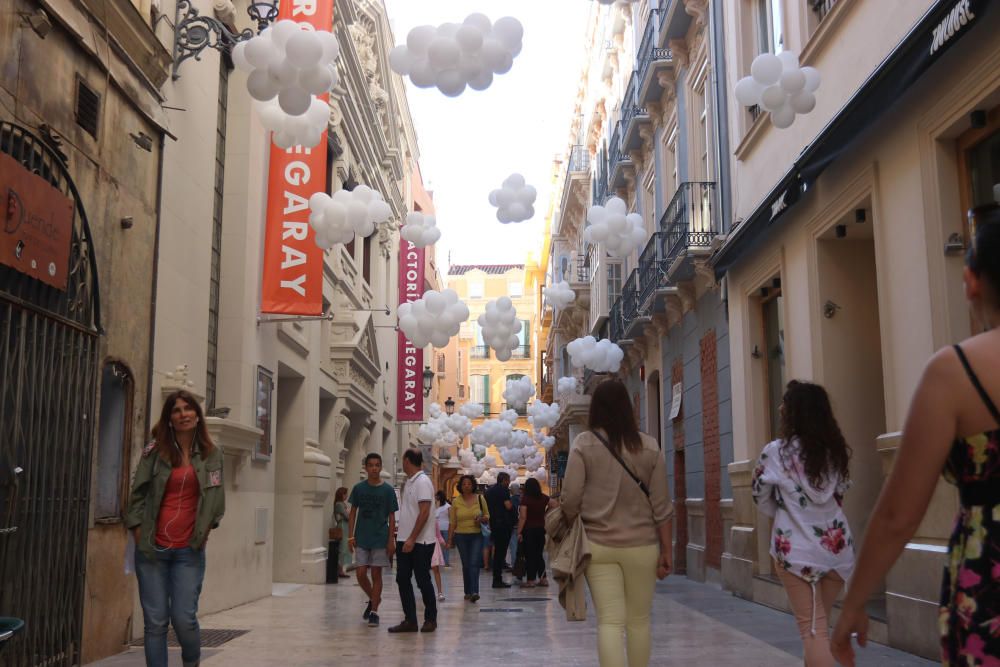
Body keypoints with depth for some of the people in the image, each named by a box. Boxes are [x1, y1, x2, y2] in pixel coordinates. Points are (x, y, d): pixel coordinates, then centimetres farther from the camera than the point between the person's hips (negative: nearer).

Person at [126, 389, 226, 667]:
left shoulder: (212, 454, 5)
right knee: (155, 622, 1)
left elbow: (217, 497, 13)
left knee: (184, 618, -6)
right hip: (152, 549, 0)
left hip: (189, 550, 0)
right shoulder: (155, 451, 1)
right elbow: (138, 494, 4)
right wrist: (139, 533, -2)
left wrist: (206, 529, 4)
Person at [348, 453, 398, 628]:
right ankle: (373, 599, 27)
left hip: (380, 539, -2)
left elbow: (392, 517, 0)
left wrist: (391, 540, -6)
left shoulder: (388, 490, -2)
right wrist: (350, 536, 0)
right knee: (360, 574, 1)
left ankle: (374, 611, 10)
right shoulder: (358, 488, 2)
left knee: (376, 574, 2)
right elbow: (353, 513, 6)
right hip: (361, 539, 2)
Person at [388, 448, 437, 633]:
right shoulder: (408, 482, 13)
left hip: (420, 542, -8)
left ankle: (430, 619, 14)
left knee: (423, 581, 1)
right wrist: (402, 538, 15)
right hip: (405, 541, 9)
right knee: (402, 580, 6)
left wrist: (412, 539, -23)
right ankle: (410, 620, 12)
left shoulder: (423, 482, -14)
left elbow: (424, 513, -21)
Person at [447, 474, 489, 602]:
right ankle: (468, 592, 16)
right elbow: (453, 522, 7)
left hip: (476, 535, -1)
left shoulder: (480, 498, 2)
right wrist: (450, 539, 7)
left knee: (474, 563, -14)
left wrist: (482, 519, -12)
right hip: (461, 536, 1)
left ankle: (474, 592, -19)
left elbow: (487, 517, 11)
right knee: (466, 565, 7)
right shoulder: (456, 501, 2)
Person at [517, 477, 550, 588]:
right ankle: (543, 578, 14)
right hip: (541, 528, 5)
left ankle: (531, 580, 2)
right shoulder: (544, 498, 1)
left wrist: (519, 532, -12)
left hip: (529, 529, -5)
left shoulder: (525, 499, -12)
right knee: (539, 554, 15)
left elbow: (523, 517, -15)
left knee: (530, 555, 1)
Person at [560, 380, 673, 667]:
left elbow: (571, 499, -6)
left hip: (599, 546, -1)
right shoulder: (649, 447, 0)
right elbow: (661, 505, 0)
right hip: (642, 546, 1)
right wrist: (667, 551, 6)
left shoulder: (584, 444, -5)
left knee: (610, 622, -1)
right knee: (639, 621, 14)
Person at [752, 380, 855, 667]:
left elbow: (761, 498, 1)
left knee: (812, 628, 1)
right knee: (820, 622, 20)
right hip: (837, 545, 5)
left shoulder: (776, 452, -10)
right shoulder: (837, 450, 4)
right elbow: (840, 494, 16)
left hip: (796, 549, -5)